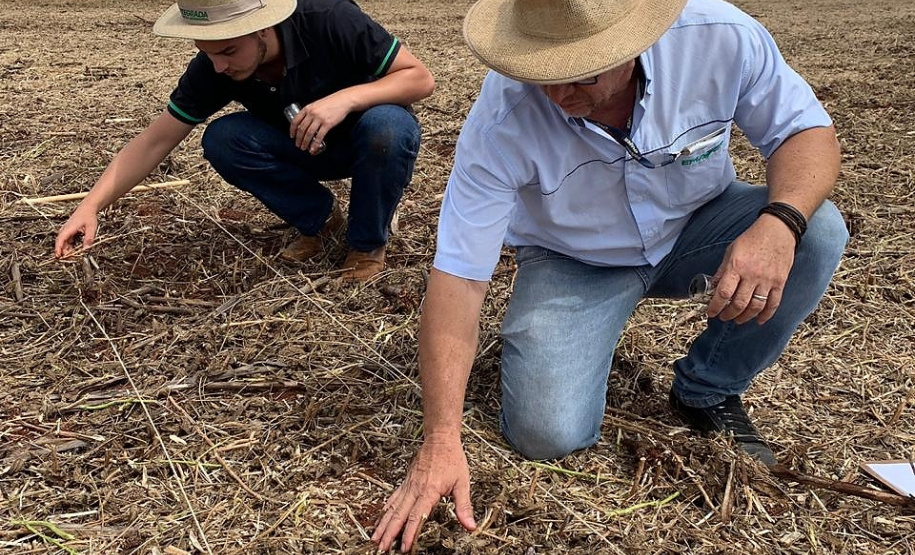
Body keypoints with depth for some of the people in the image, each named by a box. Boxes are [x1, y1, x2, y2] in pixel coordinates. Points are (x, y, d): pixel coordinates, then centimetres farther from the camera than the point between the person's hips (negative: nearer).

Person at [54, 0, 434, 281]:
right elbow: (155, 141, -15)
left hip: (370, 139, -3)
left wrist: (346, 98, -41)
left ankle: (368, 243, -11)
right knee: (221, 140, -22)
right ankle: (319, 219, 0)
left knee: (387, 125, -37)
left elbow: (421, 79, -26)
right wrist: (91, 205, -25)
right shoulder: (211, 69, -20)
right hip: (305, 150, 3)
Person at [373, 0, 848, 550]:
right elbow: (458, 278, -28)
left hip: (696, 227, 3)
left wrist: (779, 221, -37)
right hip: (574, 262, -2)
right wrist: (441, 442, -31)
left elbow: (811, 132, -13)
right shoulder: (502, 121, -30)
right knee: (547, 434, -21)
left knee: (818, 232, -25)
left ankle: (708, 392, -1)